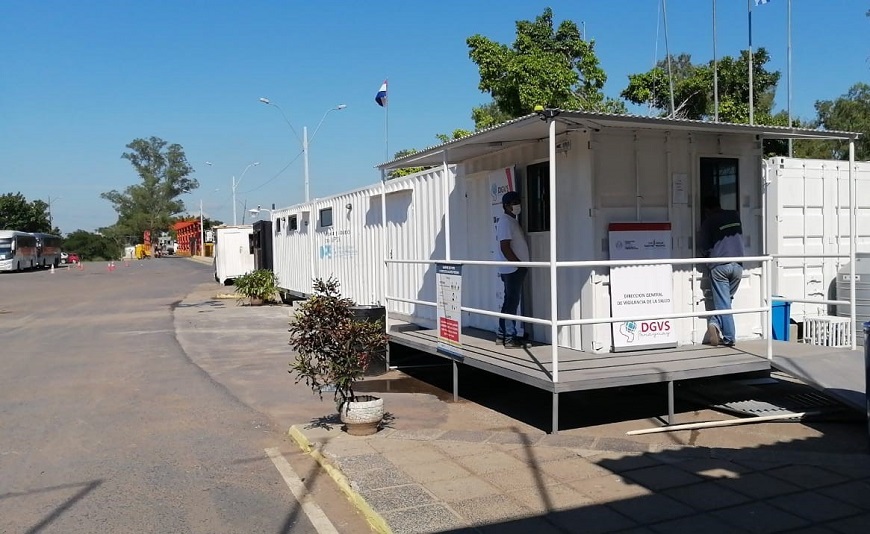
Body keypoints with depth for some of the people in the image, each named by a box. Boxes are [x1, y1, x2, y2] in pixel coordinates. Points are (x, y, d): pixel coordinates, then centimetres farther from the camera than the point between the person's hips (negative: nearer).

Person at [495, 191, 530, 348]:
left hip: (515, 269, 10)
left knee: (510, 302, 13)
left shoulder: (512, 221, 18)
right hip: (512, 269, -10)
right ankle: (510, 338, -5)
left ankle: (501, 335, 20)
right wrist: (519, 264, -19)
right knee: (512, 303, -8)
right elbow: (505, 247, -20)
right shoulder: (506, 221, -13)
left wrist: (521, 265, 15)